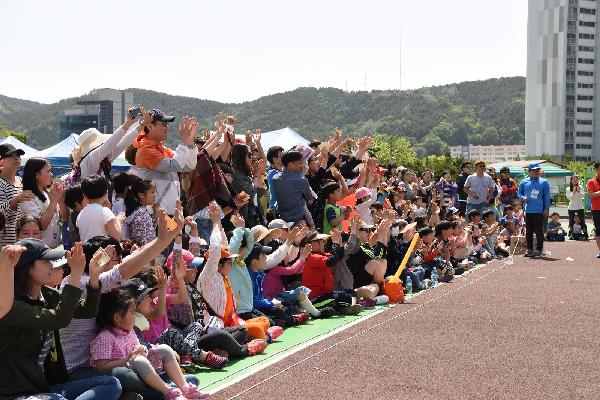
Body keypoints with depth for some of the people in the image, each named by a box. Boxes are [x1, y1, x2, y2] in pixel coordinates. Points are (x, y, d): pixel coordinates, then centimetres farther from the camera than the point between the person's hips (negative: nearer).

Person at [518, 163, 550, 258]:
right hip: (528, 211, 3)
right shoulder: (524, 182, 10)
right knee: (528, 231, 8)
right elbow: (519, 193, 16)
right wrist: (523, 198, -7)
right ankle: (529, 249, 16)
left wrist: (546, 209, -4)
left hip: (539, 211, -2)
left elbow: (546, 196, 3)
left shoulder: (544, 182, 4)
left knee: (539, 231, -1)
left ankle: (539, 249, 6)